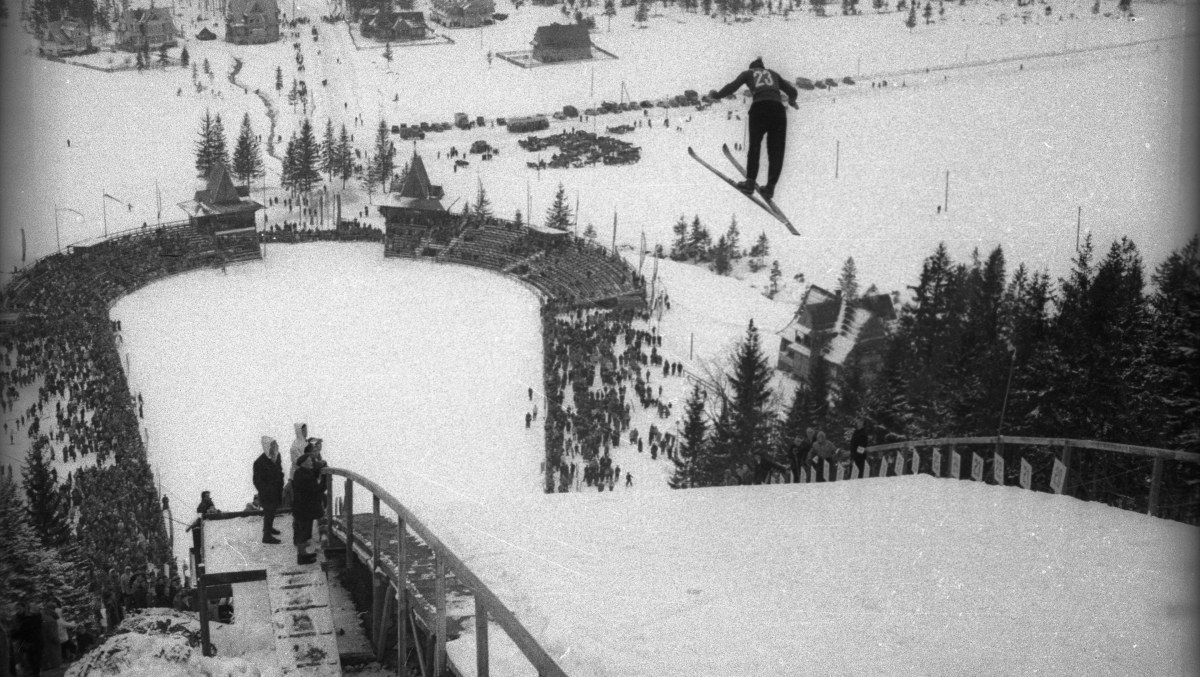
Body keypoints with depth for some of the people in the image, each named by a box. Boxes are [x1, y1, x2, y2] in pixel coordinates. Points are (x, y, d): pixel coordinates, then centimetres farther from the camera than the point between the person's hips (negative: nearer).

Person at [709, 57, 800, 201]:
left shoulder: (748, 73, 22)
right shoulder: (773, 73, 29)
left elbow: (732, 87, 11)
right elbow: (793, 91, 27)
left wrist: (717, 95, 27)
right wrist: (791, 101, 48)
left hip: (759, 106, -2)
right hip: (778, 107, 2)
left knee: (754, 145, 10)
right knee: (776, 150, 6)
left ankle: (750, 183, 2)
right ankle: (770, 187, -1)